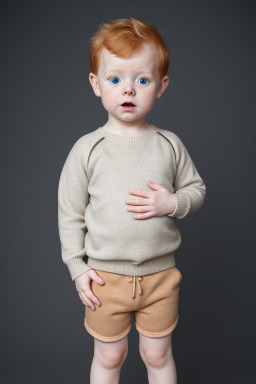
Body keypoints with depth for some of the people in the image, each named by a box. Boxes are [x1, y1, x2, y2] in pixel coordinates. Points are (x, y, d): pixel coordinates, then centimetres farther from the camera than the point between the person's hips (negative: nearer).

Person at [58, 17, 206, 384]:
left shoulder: (170, 144, -6)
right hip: (106, 276, -1)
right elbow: (70, 213, -4)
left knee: (158, 355, 20)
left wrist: (173, 203, -16)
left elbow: (197, 188, 5)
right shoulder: (87, 149, -10)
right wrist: (77, 267, -5)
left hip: (160, 274, 1)